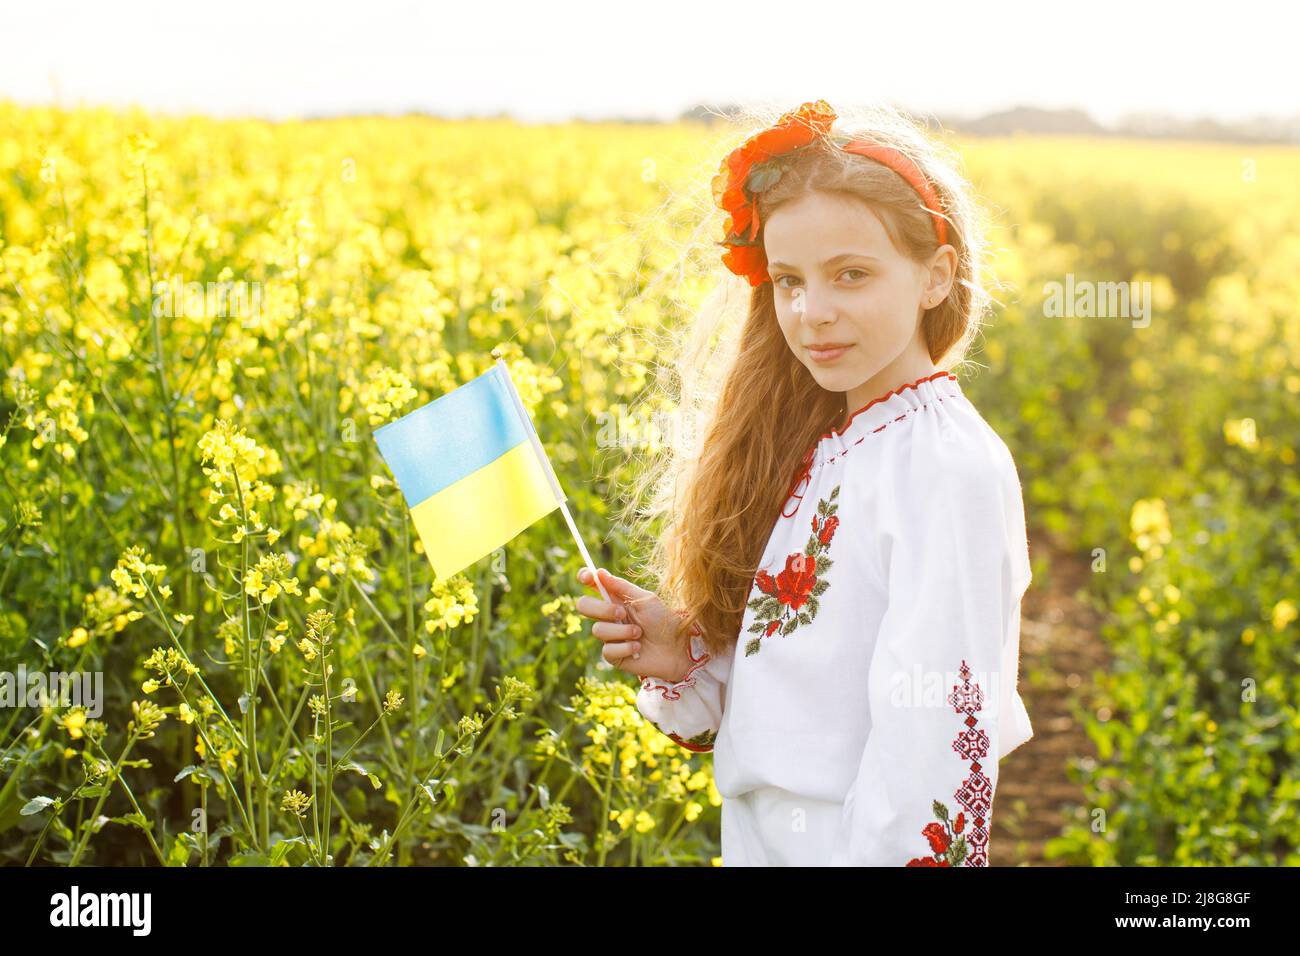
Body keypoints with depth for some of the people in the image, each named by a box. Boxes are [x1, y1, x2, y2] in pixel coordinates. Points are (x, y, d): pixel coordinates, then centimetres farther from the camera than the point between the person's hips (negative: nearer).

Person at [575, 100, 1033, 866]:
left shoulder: (949, 466, -17)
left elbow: (930, 740, -21)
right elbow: (791, 676, 9)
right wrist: (681, 656, -5)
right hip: (759, 836, 7)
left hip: (849, 844, -7)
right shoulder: (808, 450, 5)